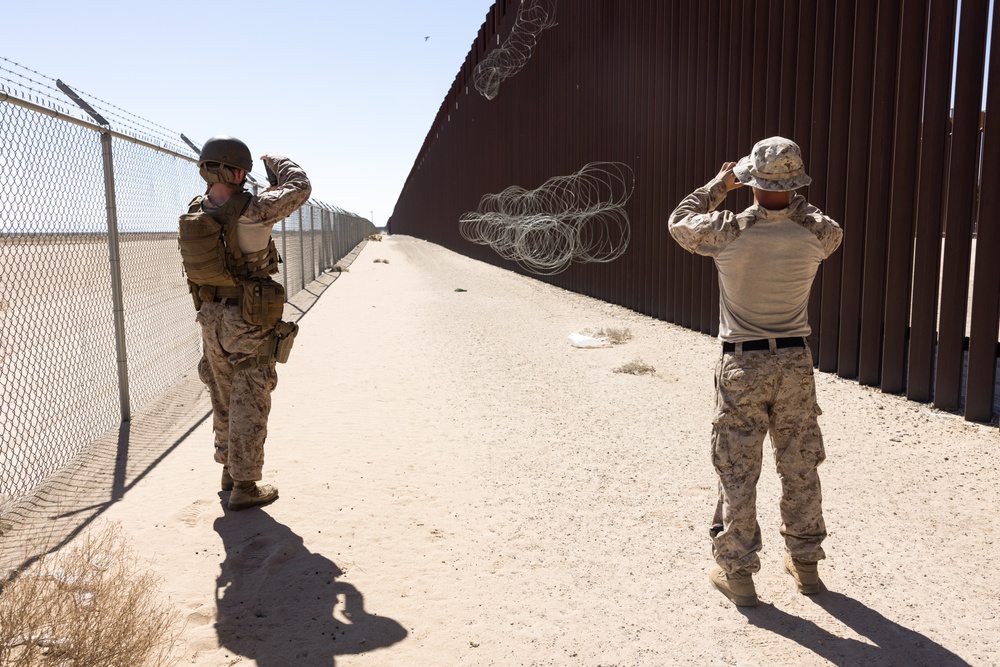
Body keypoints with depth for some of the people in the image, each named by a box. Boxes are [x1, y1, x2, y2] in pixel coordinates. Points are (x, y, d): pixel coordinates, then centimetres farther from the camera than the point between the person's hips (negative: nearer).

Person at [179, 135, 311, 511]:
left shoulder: (192, 217, 1)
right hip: (249, 323, -7)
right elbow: (300, 189, -9)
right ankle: (245, 486, 8)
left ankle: (230, 468, 34)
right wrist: (276, 163, 9)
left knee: (225, 399, 20)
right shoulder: (252, 211, -20)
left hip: (212, 318, 7)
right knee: (249, 404, 1)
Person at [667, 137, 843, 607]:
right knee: (801, 468, 16)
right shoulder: (814, 234, -6)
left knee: (738, 473, 7)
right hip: (795, 362, 3)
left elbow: (680, 222, 6)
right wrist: (791, 198, 19)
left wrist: (719, 185, 14)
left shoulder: (730, 232, -14)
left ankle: (737, 572, 16)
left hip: (743, 366, -3)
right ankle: (805, 562, 31)